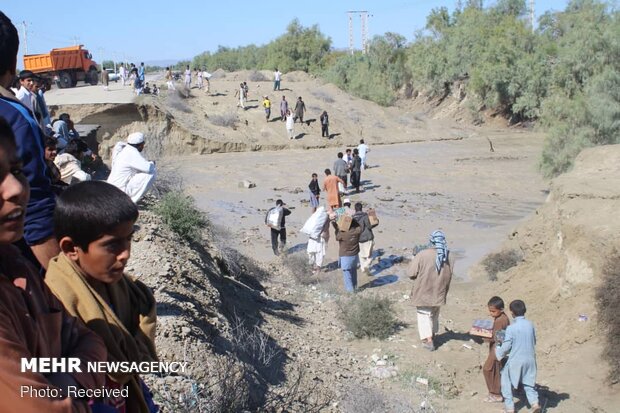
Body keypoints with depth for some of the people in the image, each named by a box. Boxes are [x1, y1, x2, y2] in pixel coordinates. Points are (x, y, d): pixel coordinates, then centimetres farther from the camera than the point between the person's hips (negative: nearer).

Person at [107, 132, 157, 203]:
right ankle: (132, 201, -10)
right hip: (120, 191, -10)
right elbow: (148, 168, -24)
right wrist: (152, 163, -2)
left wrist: (148, 163, 16)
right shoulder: (132, 152, -16)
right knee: (150, 174, -14)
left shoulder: (124, 149, 11)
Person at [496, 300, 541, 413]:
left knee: (506, 383, 11)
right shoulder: (530, 324, -1)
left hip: (515, 360, -5)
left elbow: (506, 347, -12)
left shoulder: (511, 328, -17)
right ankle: (534, 402, 3)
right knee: (528, 382, 19)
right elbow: (534, 342, 10)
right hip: (530, 359, 5)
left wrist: (499, 351, 8)